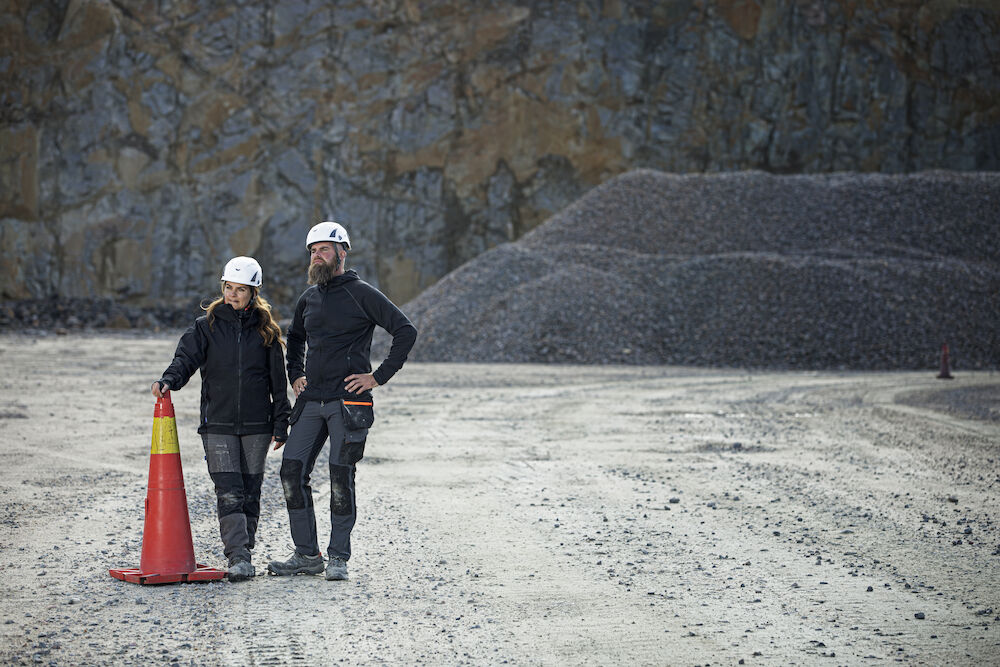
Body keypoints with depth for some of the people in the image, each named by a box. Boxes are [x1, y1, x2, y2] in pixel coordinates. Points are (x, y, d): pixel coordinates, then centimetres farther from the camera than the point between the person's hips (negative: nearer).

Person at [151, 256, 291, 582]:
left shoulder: (266, 330, 6)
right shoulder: (207, 326, 4)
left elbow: (278, 380, 8)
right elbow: (186, 357, -6)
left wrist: (280, 424, 6)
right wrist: (168, 380, -27)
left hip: (256, 425, 1)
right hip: (218, 424, -1)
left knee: (250, 492, 7)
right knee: (229, 493, -10)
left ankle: (243, 550, 20)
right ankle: (239, 559, -14)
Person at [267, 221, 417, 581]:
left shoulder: (361, 294, -5)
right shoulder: (308, 298, 14)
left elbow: (405, 331, -9)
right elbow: (294, 337, 33)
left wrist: (379, 376, -10)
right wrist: (295, 376, 19)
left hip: (348, 402, -6)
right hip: (311, 401, 6)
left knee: (341, 479, -4)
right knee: (292, 472, 0)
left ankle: (339, 557, 7)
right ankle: (307, 554, 9)